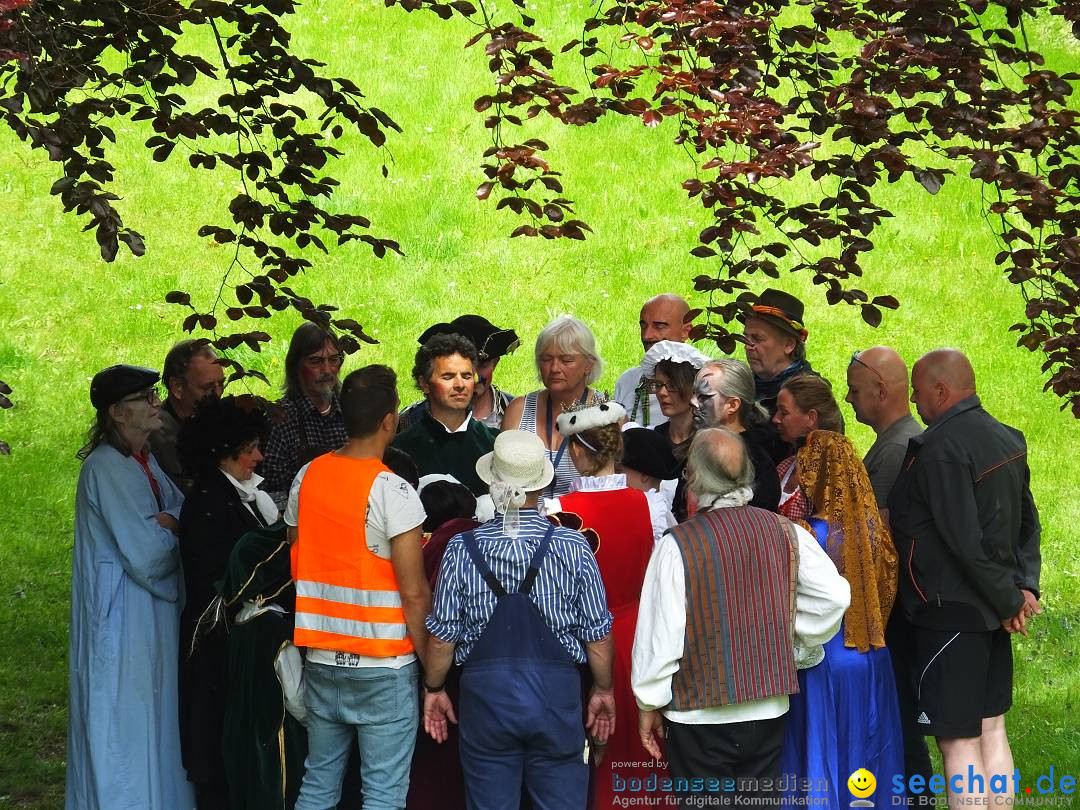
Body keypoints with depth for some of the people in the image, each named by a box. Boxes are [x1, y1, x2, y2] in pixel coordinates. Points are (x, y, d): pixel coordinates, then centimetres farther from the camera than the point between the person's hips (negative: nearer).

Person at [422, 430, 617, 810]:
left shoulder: (462, 549, -6)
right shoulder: (572, 547, -8)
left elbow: (443, 636, -1)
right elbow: (597, 635, -3)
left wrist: (433, 689, 15)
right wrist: (603, 690, 13)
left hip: (485, 693, 1)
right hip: (556, 693, -1)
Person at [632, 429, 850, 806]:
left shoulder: (676, 545, -15)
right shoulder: (785, 532, -2)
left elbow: (659, 632, -12)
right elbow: (833, 595, -1)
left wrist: (649, 704, 0)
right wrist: (799, 648, 14)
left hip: (698, 715, -4)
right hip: (768, 712, 4)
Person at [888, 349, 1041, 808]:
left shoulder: (941, 450, -20)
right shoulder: (1005, 438, 9)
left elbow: (966, 542, -24)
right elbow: (1027, 521, 15)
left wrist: (1009, 600, -14)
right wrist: (1024, 587, 6)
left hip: (950, 614, -9)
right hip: (992, 614, 9)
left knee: (959, 741, -4)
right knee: (990, 728, 14)